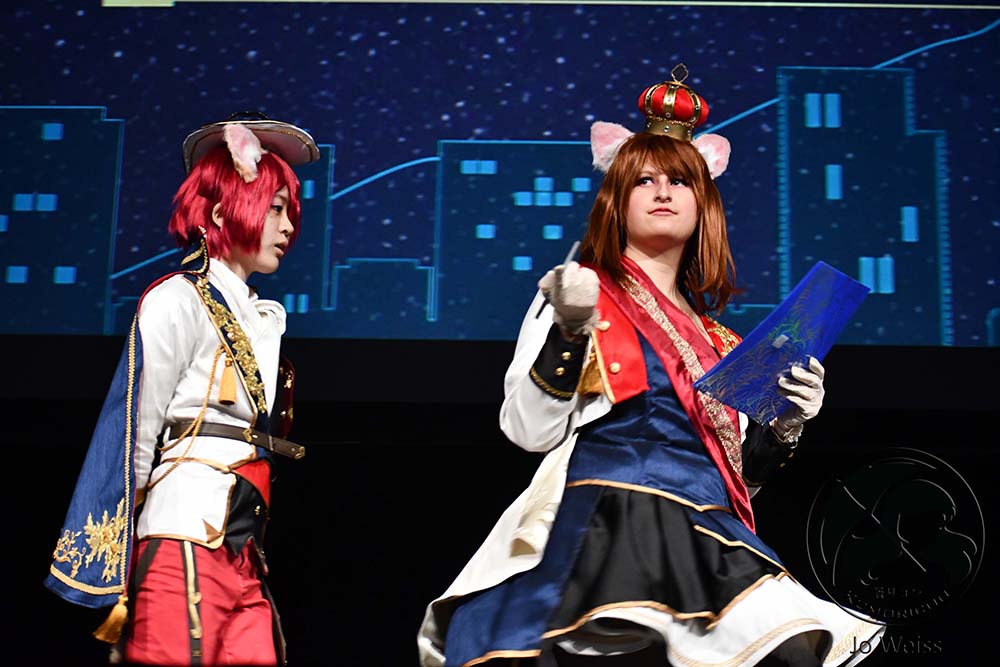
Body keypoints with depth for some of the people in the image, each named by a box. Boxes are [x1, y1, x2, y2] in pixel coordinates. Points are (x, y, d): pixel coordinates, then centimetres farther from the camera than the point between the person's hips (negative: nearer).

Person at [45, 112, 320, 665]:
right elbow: (132, 438, -6)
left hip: (242, 552, 7)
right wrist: (113, 578, -10)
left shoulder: (261, 318, 20)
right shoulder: (179, 301, -2)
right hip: (186, 540, -7)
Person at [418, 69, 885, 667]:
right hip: (607, 525, -5)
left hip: (706, 541, 5)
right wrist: (569, 334, -14)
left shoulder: (719, 341, 22)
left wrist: (784, 425, 7)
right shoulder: (579, 295, 8)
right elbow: (530, 432, -3)